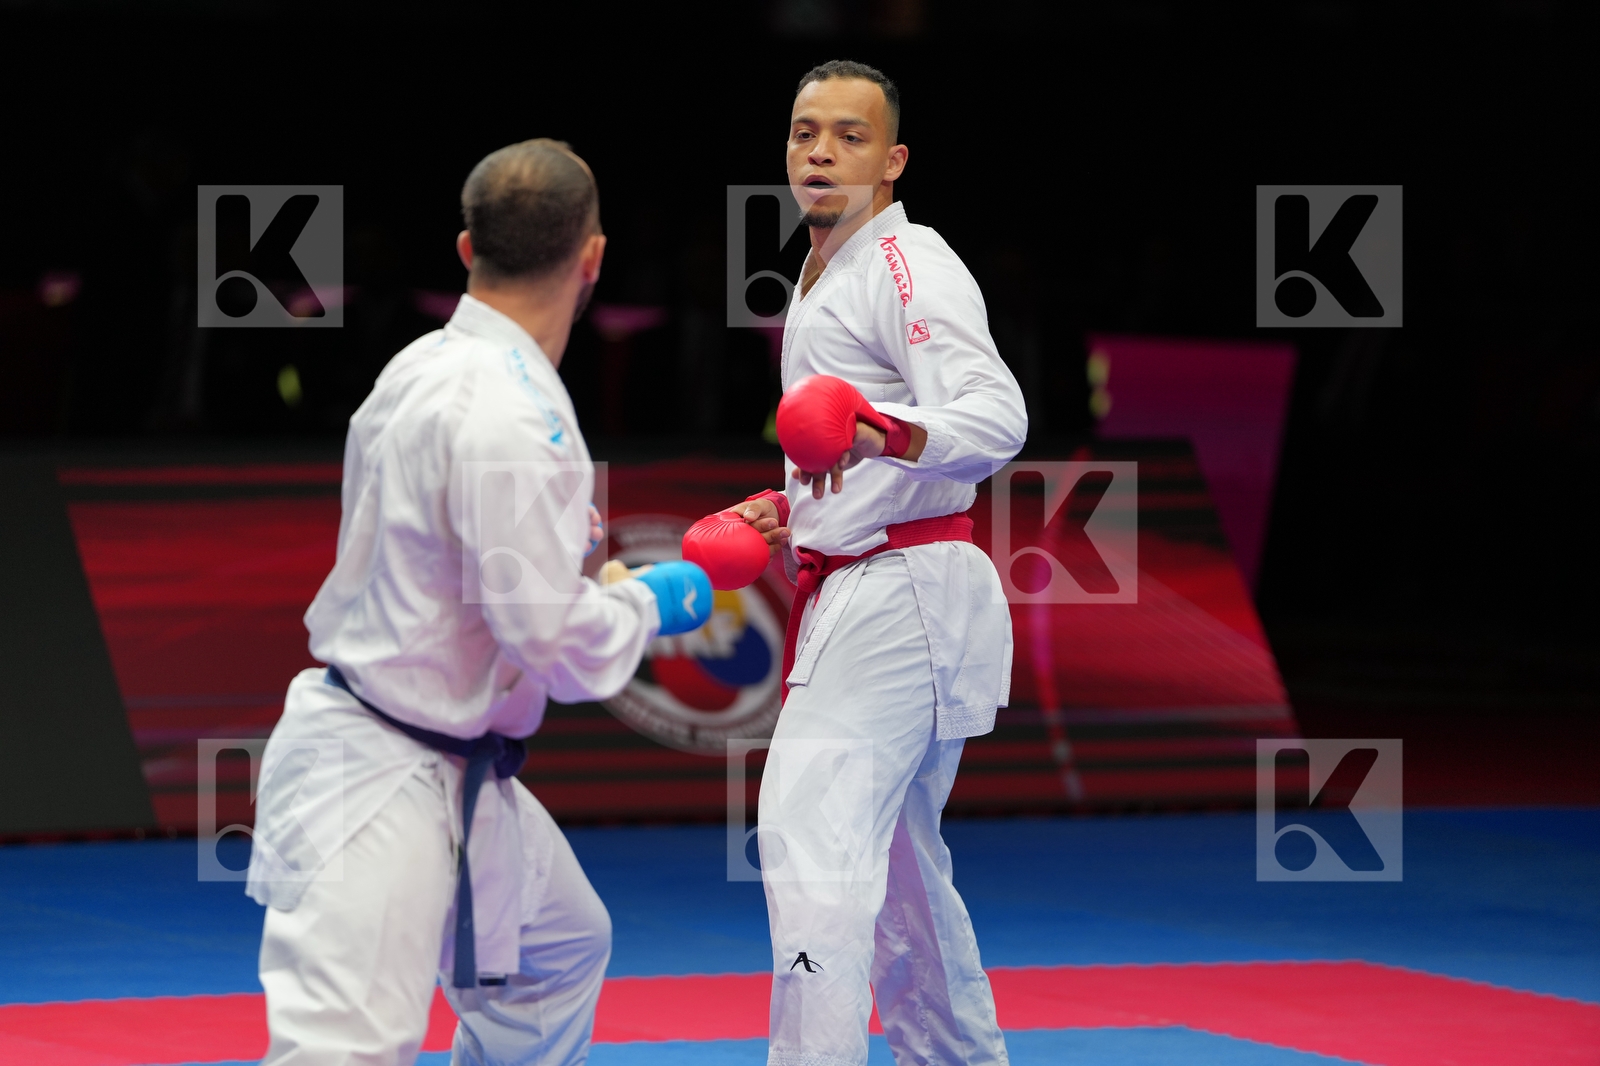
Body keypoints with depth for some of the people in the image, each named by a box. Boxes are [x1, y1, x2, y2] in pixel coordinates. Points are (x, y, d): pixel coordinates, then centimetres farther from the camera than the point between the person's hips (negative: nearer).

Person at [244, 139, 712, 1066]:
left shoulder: (427, 367, 5)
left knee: (564, 948, 28)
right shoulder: (508, 415, -24)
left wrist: (563, 531, 21)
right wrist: (650, 605, -6)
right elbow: (551, 634, -25)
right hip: (382, 783, -10)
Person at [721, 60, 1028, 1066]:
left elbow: (996, 415, -26)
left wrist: (889, 434, -43)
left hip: (899, 596, -11)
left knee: (813, 831, -20)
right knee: (894, 857, 18)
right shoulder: (828, 280, 20)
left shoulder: (912, 268, -11)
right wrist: (788, 512, 13)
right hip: (859, 597, 11)